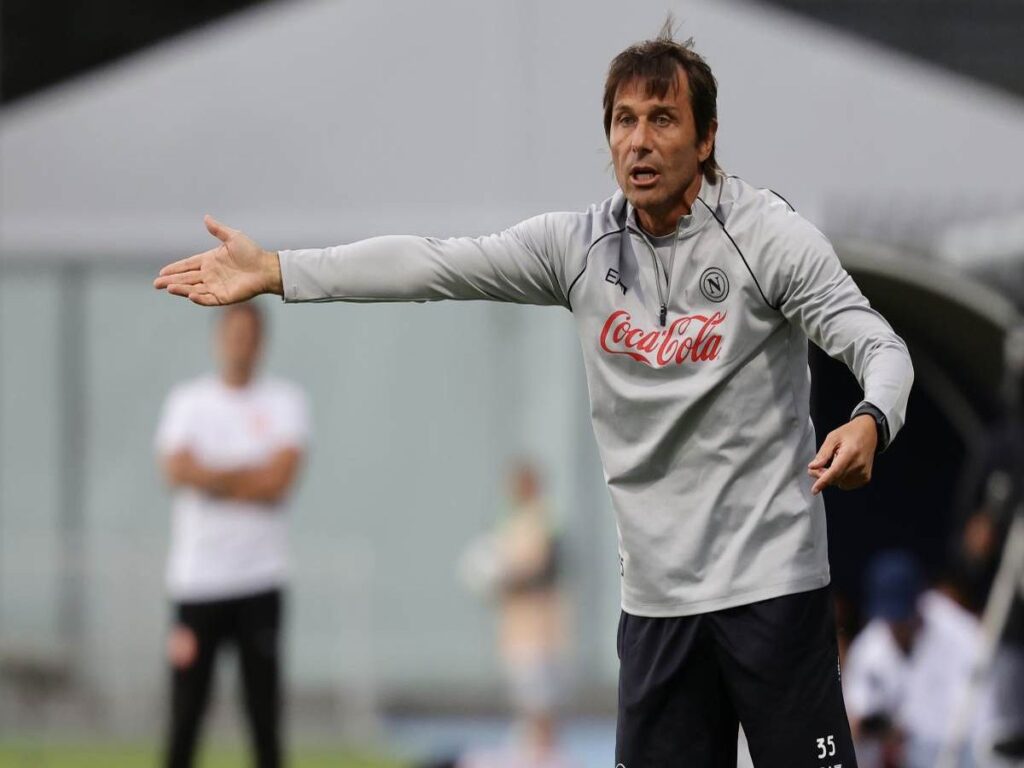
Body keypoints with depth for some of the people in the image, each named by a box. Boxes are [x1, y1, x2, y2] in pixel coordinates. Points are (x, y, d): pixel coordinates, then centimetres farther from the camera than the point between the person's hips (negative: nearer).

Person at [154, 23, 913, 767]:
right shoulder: (581, 245, 5)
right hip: (656, 591, 5)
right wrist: (272, 270, -4)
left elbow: (878, 346, -14)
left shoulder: (770, 235, -8)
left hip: (769, 578, -5)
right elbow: (431, 264, 2)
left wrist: (869, 424, -37)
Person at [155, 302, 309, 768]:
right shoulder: (187, 401, 8)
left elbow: (279, 479, -9)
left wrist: (211, 476, -7)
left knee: (265, 711, -1)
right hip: (196, 578, 0)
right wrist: (249, 475, -10)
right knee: (185, 713, -2)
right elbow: (177, 471, -8)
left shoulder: (283, 403, 5)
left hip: (260, 578, 0)